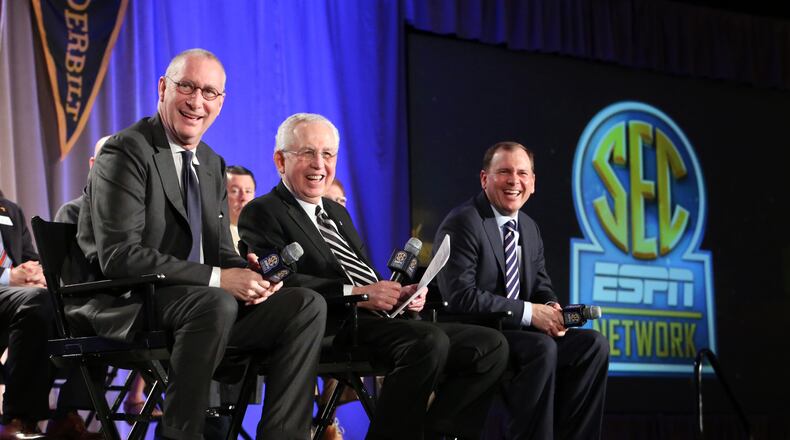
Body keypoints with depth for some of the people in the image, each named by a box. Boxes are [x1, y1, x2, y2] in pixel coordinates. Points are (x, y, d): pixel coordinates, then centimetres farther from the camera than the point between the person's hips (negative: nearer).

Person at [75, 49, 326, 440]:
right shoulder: (126, 153, -9)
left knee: (308, 304, -9)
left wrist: (251, 277, -9)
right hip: (128, 305, -8)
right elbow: (119, 255, -20)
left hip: (207, 303, 8)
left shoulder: (213, 165, 17)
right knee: (216, 303, -36)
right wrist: (216, 279, -24)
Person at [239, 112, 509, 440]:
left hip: (385, 320, 9)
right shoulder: (262, 213, 1)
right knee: (430, 340, -33)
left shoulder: (338, 213, 29)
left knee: (491, 345, -5)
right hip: (334, 330, -9)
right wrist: (355, 294, -21)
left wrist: (403, 294, 3)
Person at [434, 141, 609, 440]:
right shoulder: (462, 224, -12)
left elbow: (541, 288, 18)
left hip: (517, 331, 8)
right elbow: (462, 297, -21)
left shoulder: (529, 228, 14)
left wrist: (550, 308, -8)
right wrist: (529, 312, -22)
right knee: (543, 348, -32)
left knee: (594, 344, -11)